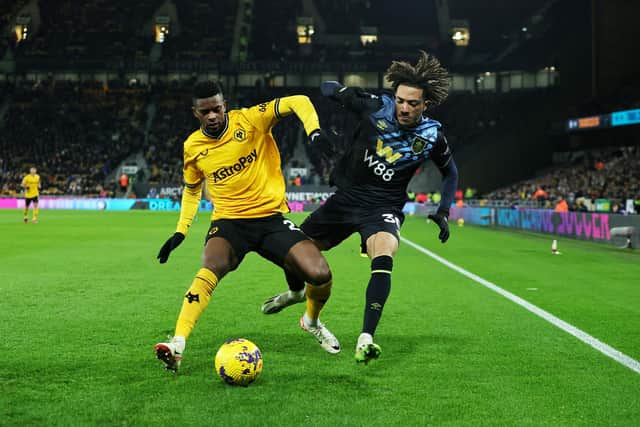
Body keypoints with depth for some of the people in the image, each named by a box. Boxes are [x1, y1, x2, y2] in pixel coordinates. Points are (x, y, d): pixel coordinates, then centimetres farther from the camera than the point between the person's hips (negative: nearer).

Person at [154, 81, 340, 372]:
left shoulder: (251, 119, -7)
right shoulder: (192, 146, 4)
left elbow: (298, 102, -11)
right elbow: (192, 189, 22)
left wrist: (315, 134, -27)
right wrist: (180, 231, 14)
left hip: (271, 216, -1)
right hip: (228, 221, 1)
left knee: (321, 274, -16)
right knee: (210, 269, -33)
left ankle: (312, 321, 20)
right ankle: (177, 346, -36)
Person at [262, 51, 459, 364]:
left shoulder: (431, 136, -10)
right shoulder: (376, 106, -12)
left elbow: (450, 172, 10)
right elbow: (329, 88, 2)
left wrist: (443, 212, 0)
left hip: (383, 208, -3)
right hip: (347, 196, 3)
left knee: (383, 259, -32)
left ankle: (365, 340, -34)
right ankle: (295, 292, 49)